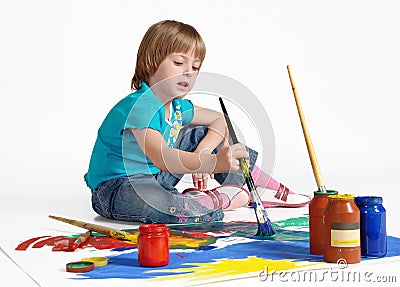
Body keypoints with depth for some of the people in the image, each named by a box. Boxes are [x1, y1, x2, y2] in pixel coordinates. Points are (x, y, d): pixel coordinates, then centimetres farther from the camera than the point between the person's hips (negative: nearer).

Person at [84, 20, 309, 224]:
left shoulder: (177, 106, 2)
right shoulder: (138, 107, -28)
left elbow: (220, 119, 14)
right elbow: (162, 157, -43)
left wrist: (203, 152, -6)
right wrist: (212, 163, -57)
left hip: (155, 178, 9)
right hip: (115, 187, -9)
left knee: (202, 133, 9)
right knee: (155, 204, -44)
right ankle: (217, 199, -23)